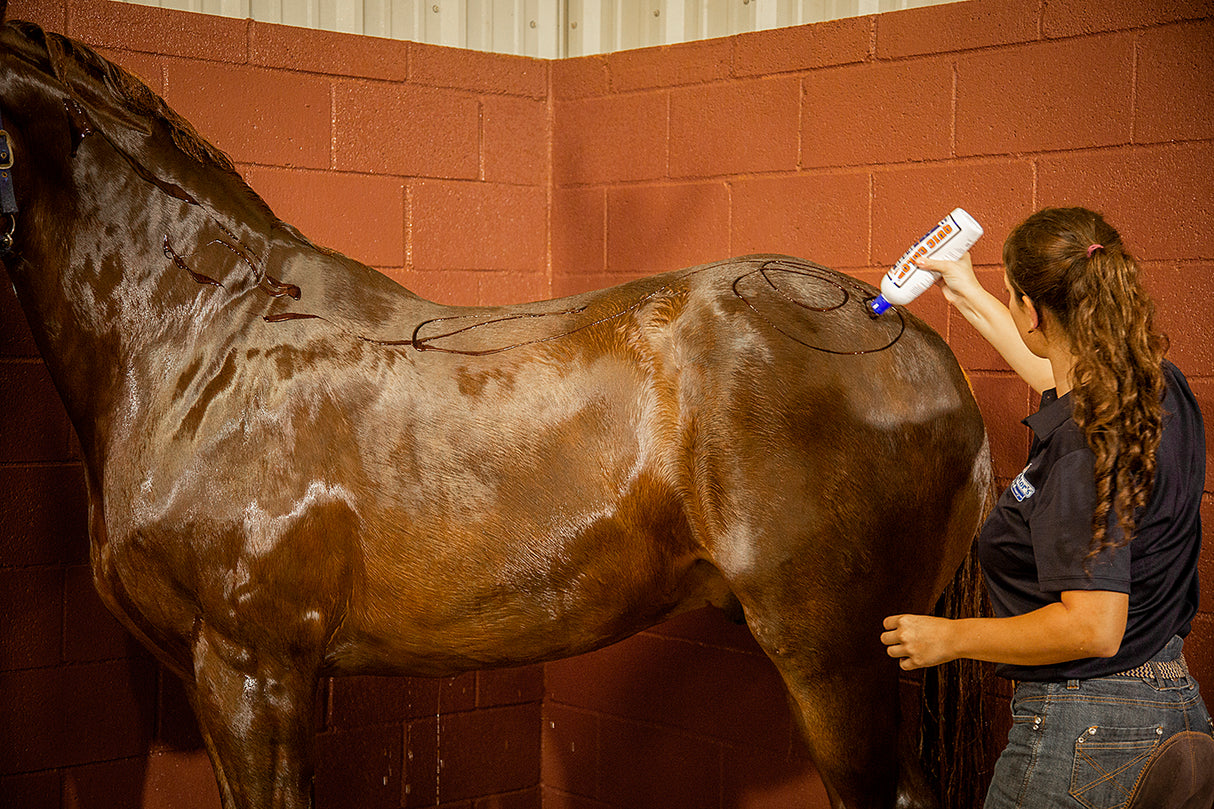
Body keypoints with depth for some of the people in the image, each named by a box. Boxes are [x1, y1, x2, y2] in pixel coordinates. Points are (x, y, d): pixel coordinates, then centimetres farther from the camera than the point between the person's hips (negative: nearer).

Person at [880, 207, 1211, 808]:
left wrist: (949, 638, -16)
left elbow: (1093, 628, -28)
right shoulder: (1160, 389, 3)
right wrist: (970, 299, 38)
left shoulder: (1084, 445, -24)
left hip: (1083, 740, -9)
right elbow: (1061, 374, 28)